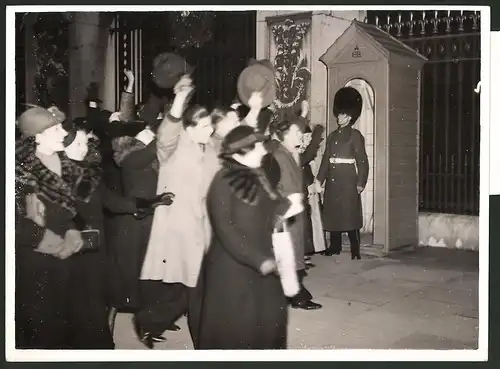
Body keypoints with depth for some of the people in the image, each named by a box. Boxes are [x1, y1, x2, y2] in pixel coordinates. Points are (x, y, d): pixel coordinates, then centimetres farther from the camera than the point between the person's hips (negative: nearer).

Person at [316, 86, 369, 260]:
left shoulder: (355, 135, -2)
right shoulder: (332, 136, 14)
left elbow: (362, 161, -7)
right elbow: (326, 160, 13)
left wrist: (361, 183, -13)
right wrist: (319, 180, 6)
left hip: (348, 181, -6)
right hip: (332, 181, 6)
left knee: (350, 214, -5)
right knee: (332, 213, 8)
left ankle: (355, 250, -1)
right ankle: (335, 247, 18)